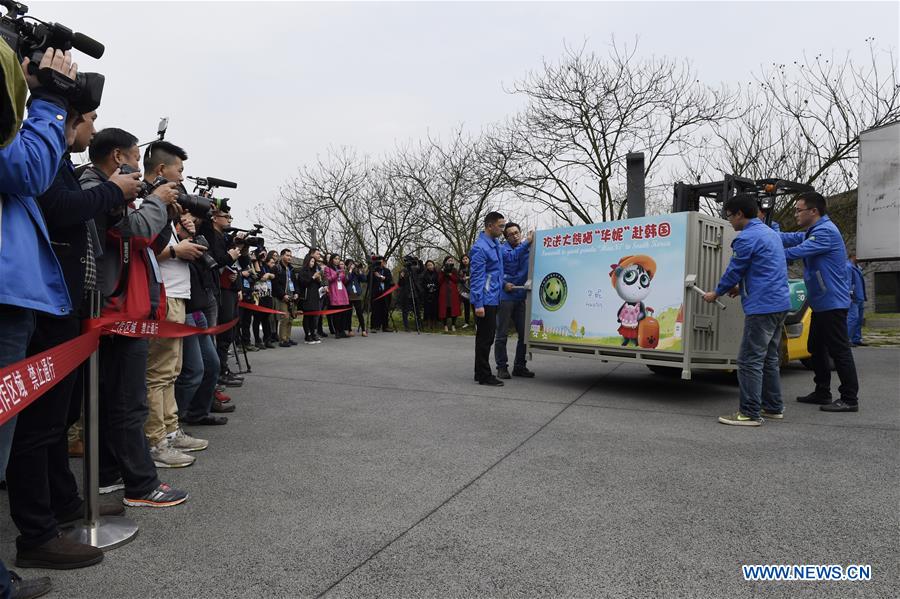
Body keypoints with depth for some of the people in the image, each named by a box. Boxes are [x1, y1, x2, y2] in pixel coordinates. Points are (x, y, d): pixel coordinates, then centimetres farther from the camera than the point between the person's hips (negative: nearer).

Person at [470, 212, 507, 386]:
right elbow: (477, 277, -18)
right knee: (485, 337, -5)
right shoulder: (480, 248, -15)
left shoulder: (495, 243, 13)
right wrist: (478, 304, -20)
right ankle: (484, 376, 3)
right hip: (485, 300, -10)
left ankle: (481, 373, 24)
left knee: (487, 337, 15)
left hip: (493, 299, 10)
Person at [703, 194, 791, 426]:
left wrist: (716, 293, 8)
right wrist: (740, 286, 22)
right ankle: (773, 407, 24)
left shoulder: (747, 238, -13)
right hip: (780, 304, 10)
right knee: (770, 359, 17)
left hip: (762, 306, -10)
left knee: (750, 360, -7)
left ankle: (750, 413, -5)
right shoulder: (770, 233, 17)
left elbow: (734, 270, -7)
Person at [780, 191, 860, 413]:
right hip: (821, 303, 11)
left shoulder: (825, 231, -18)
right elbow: (791, 238, 6)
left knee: (839, 350, -4)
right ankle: (822, 392, 26)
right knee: (816, 348, 16)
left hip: (832, 302, -11)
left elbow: (797, 251, -26)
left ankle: (850, 399, 3)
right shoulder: (814, 232, 16)